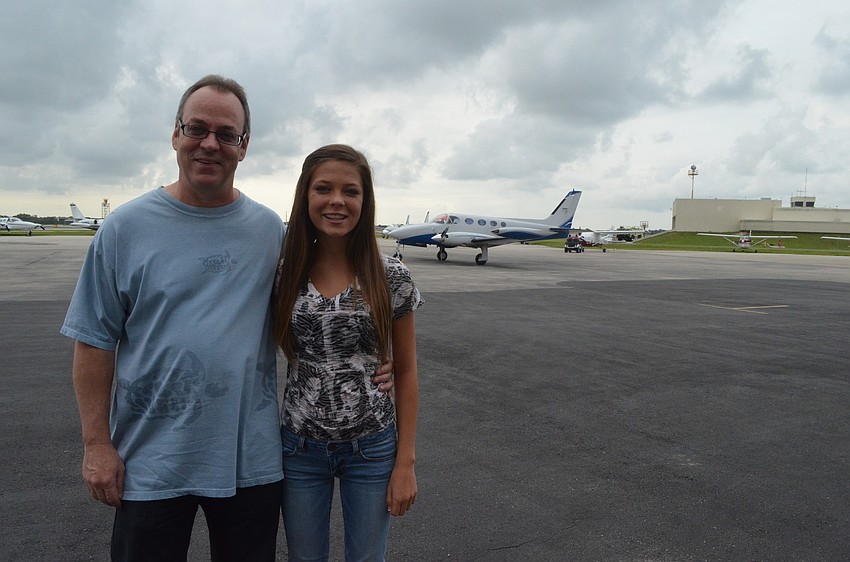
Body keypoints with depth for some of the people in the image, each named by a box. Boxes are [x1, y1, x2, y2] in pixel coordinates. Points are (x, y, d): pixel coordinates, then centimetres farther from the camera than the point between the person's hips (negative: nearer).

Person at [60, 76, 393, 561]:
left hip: (252, 460, 2)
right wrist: (96, 444, -4)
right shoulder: (125, 228, -3)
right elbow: (96, 342, -1)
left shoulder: (270, 229, 2)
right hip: (150, 462, -1)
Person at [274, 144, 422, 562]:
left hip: (372, 448, -1)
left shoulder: (391, 278, -10)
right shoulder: (285, 274, -6)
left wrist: (405, 462, -4)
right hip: (300, 447, 1)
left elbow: (405, 372, -3)